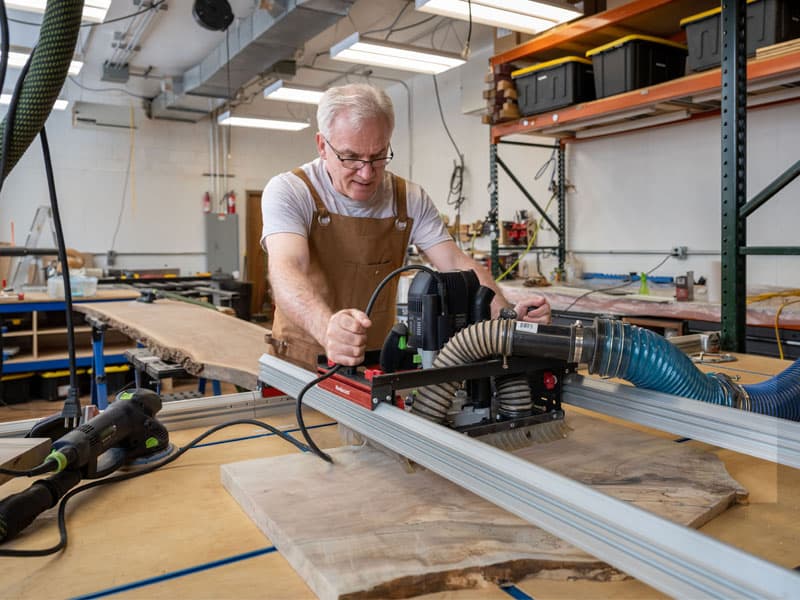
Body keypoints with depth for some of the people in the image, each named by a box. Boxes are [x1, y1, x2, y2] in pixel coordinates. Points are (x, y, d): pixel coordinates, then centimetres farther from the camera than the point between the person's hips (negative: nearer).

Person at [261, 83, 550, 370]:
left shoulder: (411, 200, 1)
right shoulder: (289, 192, -10)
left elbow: (457, 265, -3)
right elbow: (287, 270, -26)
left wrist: (508, 315, -21)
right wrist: (326, 328, -46)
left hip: (380, 364, 3)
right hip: (301, 366, -3)